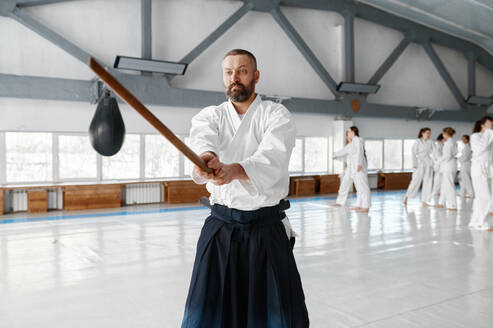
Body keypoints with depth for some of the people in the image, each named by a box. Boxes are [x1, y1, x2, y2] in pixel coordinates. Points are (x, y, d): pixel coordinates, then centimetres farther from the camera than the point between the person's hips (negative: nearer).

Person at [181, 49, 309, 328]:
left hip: (267, 227, -1)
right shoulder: (210, 116, 6)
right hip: (220, 226, 2)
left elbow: (272, 159, -23)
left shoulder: (277, 115, -2)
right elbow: (202, 139, -19)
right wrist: (206, 157, -44)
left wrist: (233, 170, -44)